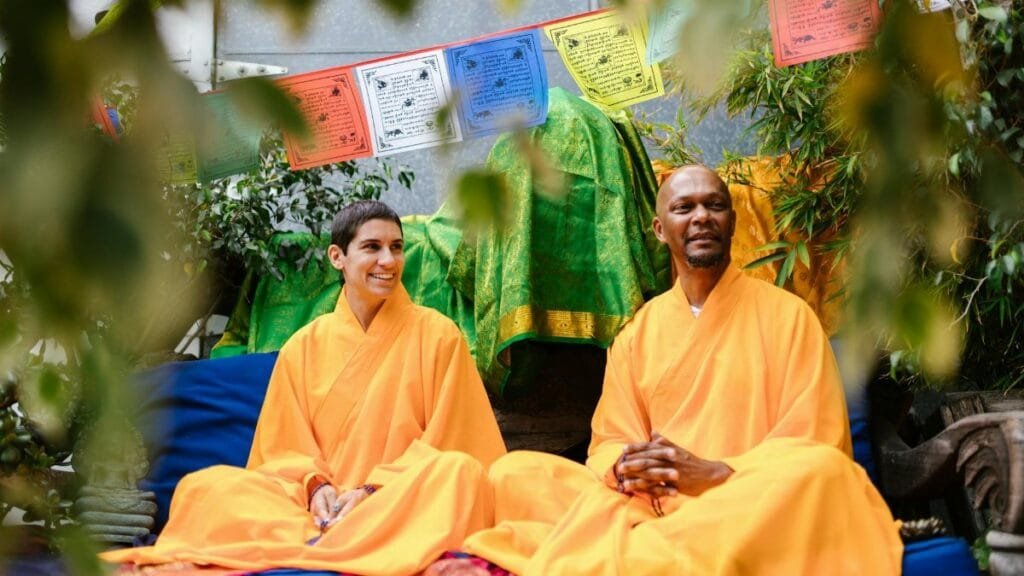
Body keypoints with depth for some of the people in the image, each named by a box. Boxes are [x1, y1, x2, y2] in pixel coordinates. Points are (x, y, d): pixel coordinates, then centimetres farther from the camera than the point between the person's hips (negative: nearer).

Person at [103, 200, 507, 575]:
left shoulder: (437, 335, 3)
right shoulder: (304, 346, 10)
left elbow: (447, 445, 0)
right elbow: (285, 448, 11)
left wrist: (375, 490, -14)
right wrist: (315, 484, -12)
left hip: (405, 501, -2)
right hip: (324, 504, 2)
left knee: (459, 472, -35)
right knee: (204, 486, -18)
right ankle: (326, 543, -38)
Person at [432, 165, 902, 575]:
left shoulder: (787, 315, 4)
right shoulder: (638, 332, 15)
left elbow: (814, 443, -3)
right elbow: (609, 442, 13)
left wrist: (714, 476, -18)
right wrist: (627, 469, -13)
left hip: (749, 509, -2)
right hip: (651, 506, 3)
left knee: (822, 470, -36)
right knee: (514, 472, -13)